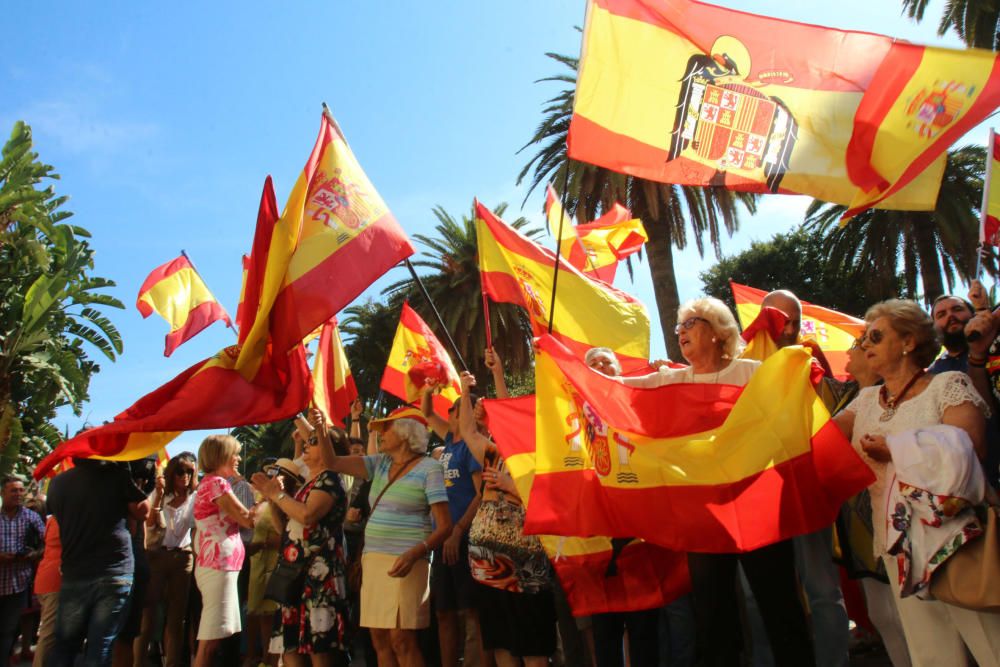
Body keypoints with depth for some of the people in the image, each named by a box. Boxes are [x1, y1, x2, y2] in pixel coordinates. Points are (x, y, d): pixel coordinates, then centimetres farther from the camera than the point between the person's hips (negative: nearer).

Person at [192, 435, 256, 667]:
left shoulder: (212, 482, 19)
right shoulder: (216, 482, -11)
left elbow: (239, 518, 17)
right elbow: (247, 519, -13)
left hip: (219, 565, 10)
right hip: (218, 566, -10)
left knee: (215, 636, 12)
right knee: (211, 638, -11)